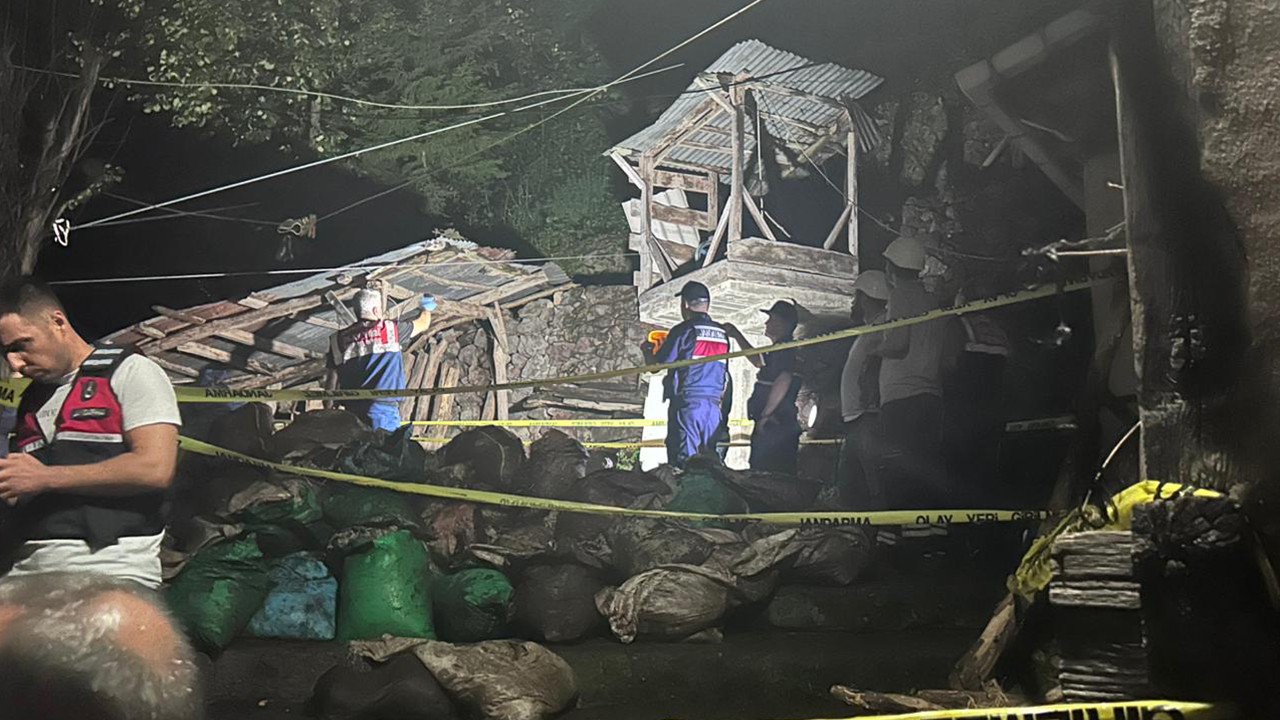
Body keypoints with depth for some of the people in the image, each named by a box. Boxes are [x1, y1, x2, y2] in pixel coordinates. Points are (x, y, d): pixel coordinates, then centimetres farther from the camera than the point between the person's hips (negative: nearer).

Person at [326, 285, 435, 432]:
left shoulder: (339, 340, 6)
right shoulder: (391, 330, 0)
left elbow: (331, 382, 8)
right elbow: (423, 324, 19)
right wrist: (427, 308, 43)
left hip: (352, 414, 3)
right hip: (385, 411, -3)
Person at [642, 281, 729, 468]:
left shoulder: (683, 330, -6)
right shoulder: (722, 333, 12)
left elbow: (655, 365, -3)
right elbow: (724, 373, 16)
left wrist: (647, 350, 17)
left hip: (687, 404, -5)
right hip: (713, 404, 6)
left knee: (683, 461, -5)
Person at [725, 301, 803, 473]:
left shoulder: (786, 349, -11)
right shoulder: (780, 351, 21)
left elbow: (783, 381, -24)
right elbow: (758, 361, 39)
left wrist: (765, 416, -22)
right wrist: (737, 335, 38)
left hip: (774, 426, -10)